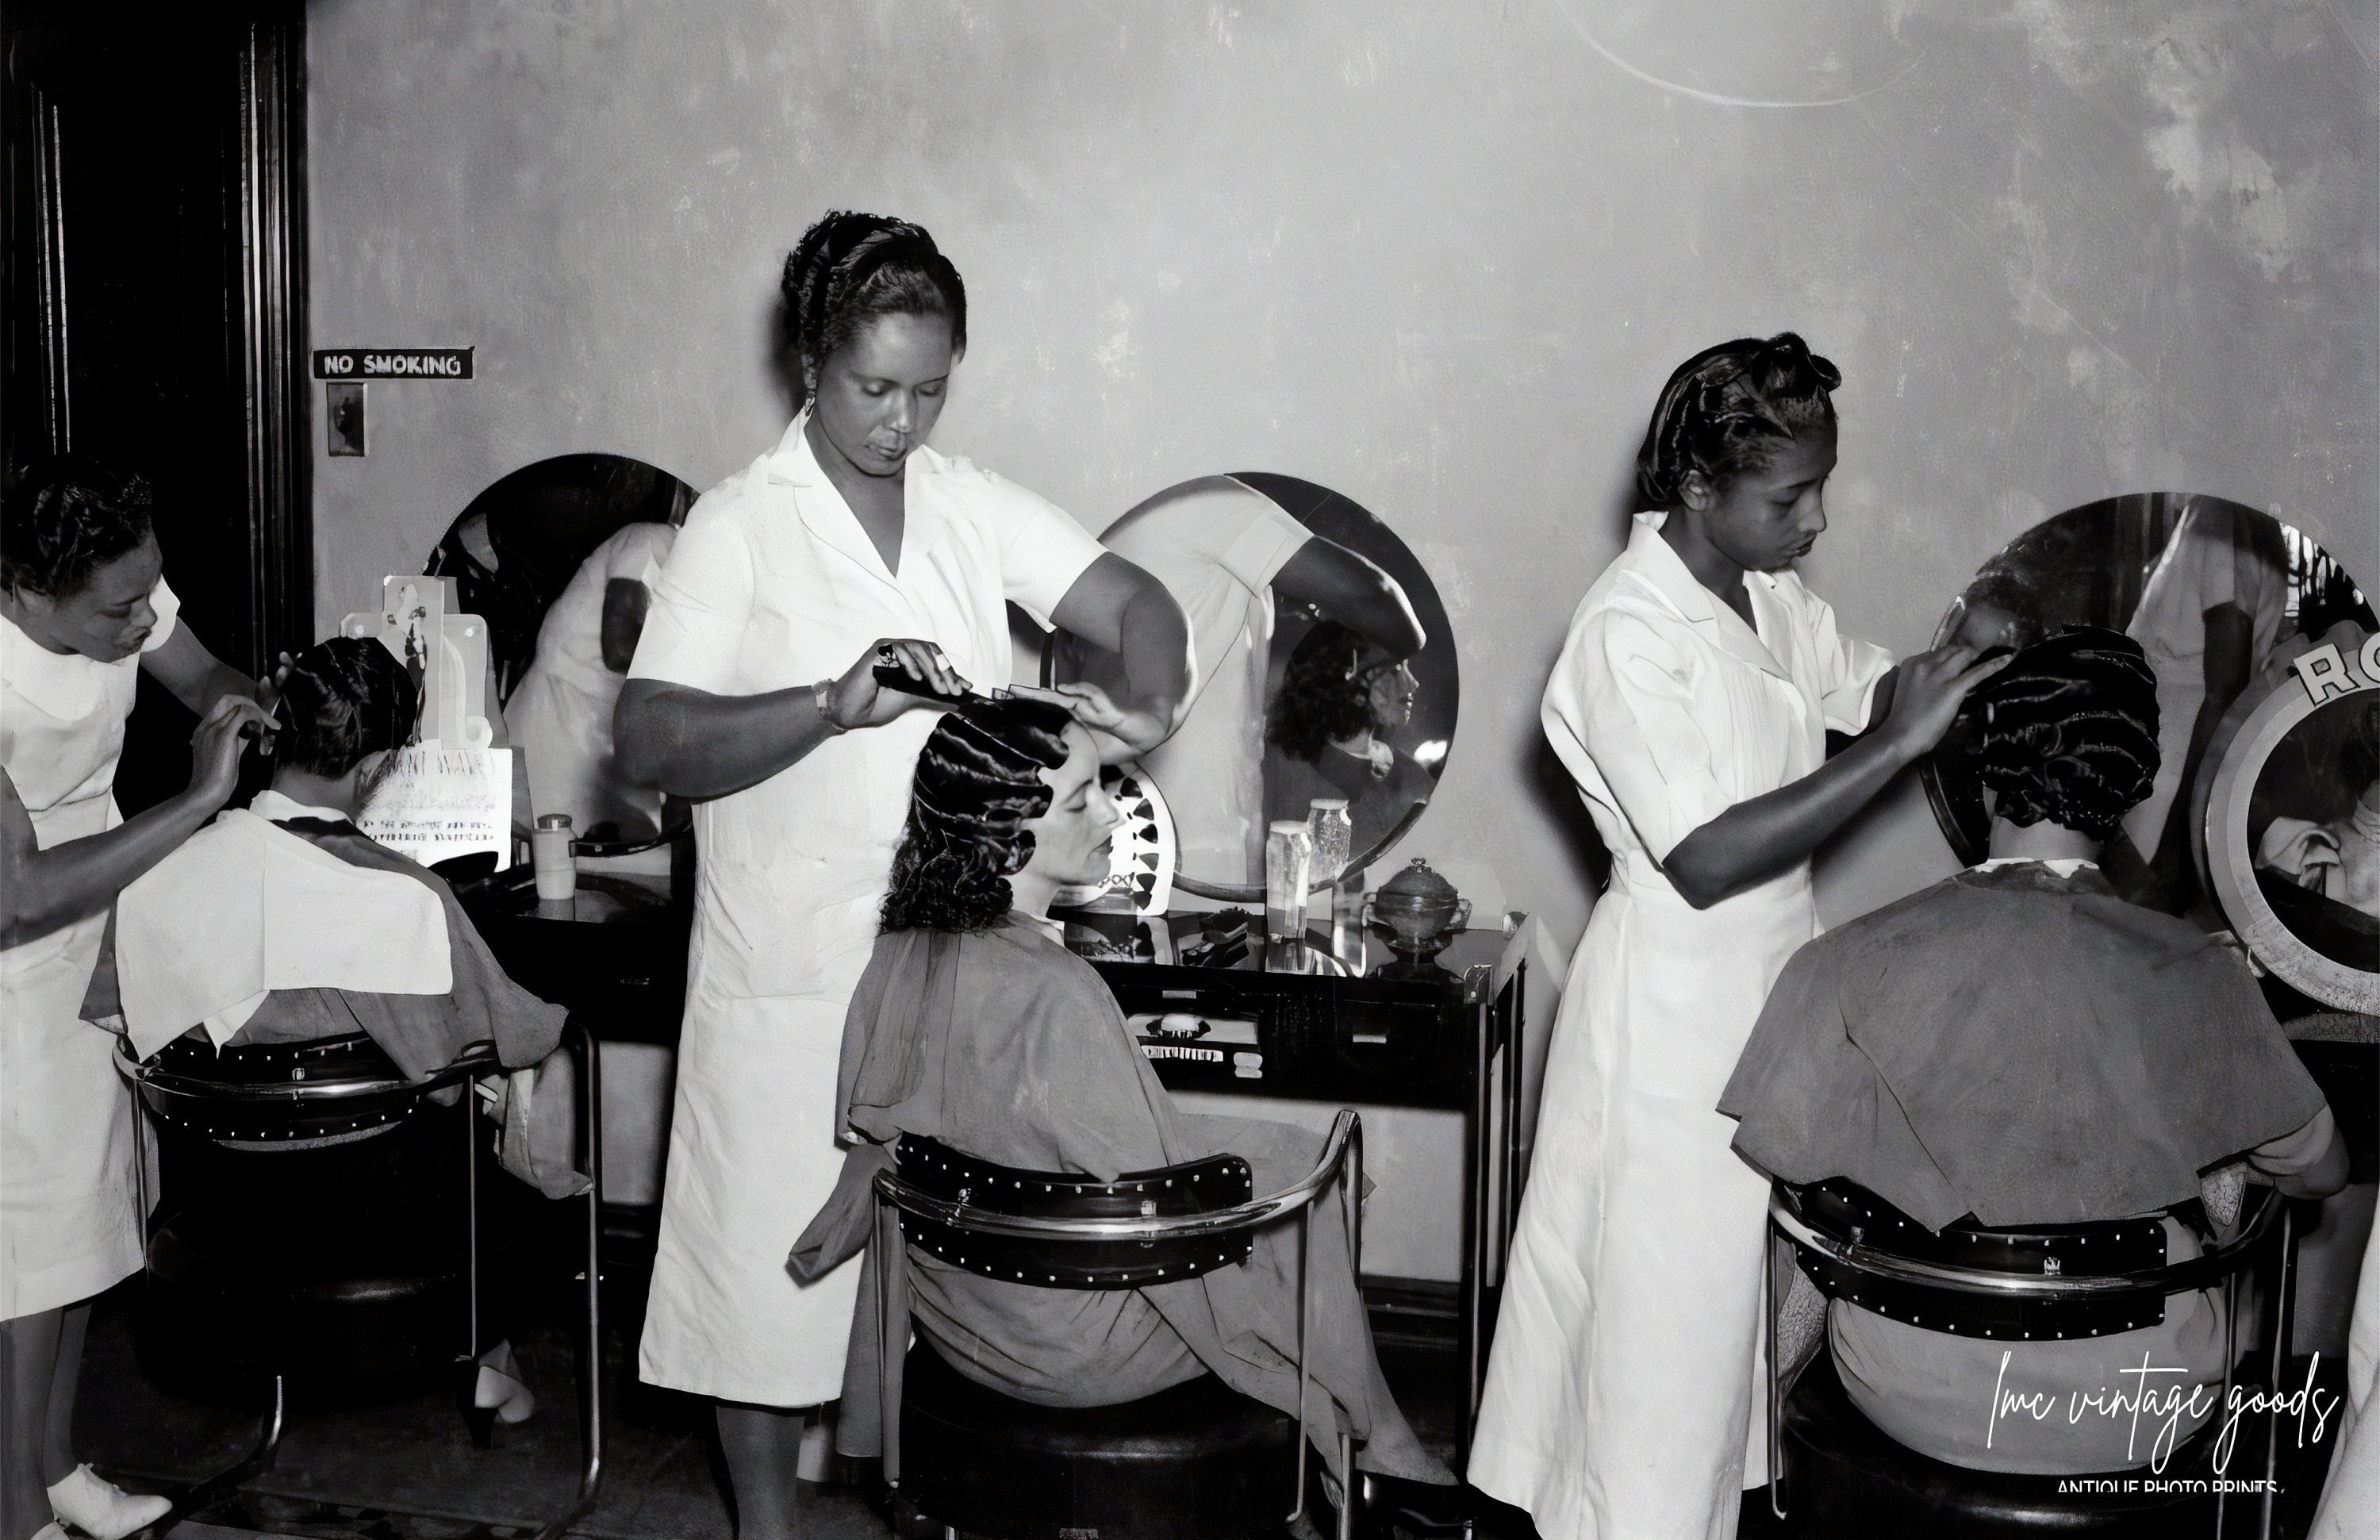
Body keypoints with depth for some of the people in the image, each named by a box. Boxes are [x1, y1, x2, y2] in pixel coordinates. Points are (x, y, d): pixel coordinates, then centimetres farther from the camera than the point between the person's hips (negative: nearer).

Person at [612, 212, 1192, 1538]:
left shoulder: (973, 507, 6)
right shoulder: (742, 524, -7)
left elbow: (1132, 598, -1)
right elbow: (651, 743, -15)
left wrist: (1154, 697, -22)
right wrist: (833, 706, -29)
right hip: (796, 965, -4)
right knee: (778, 1243, 6)